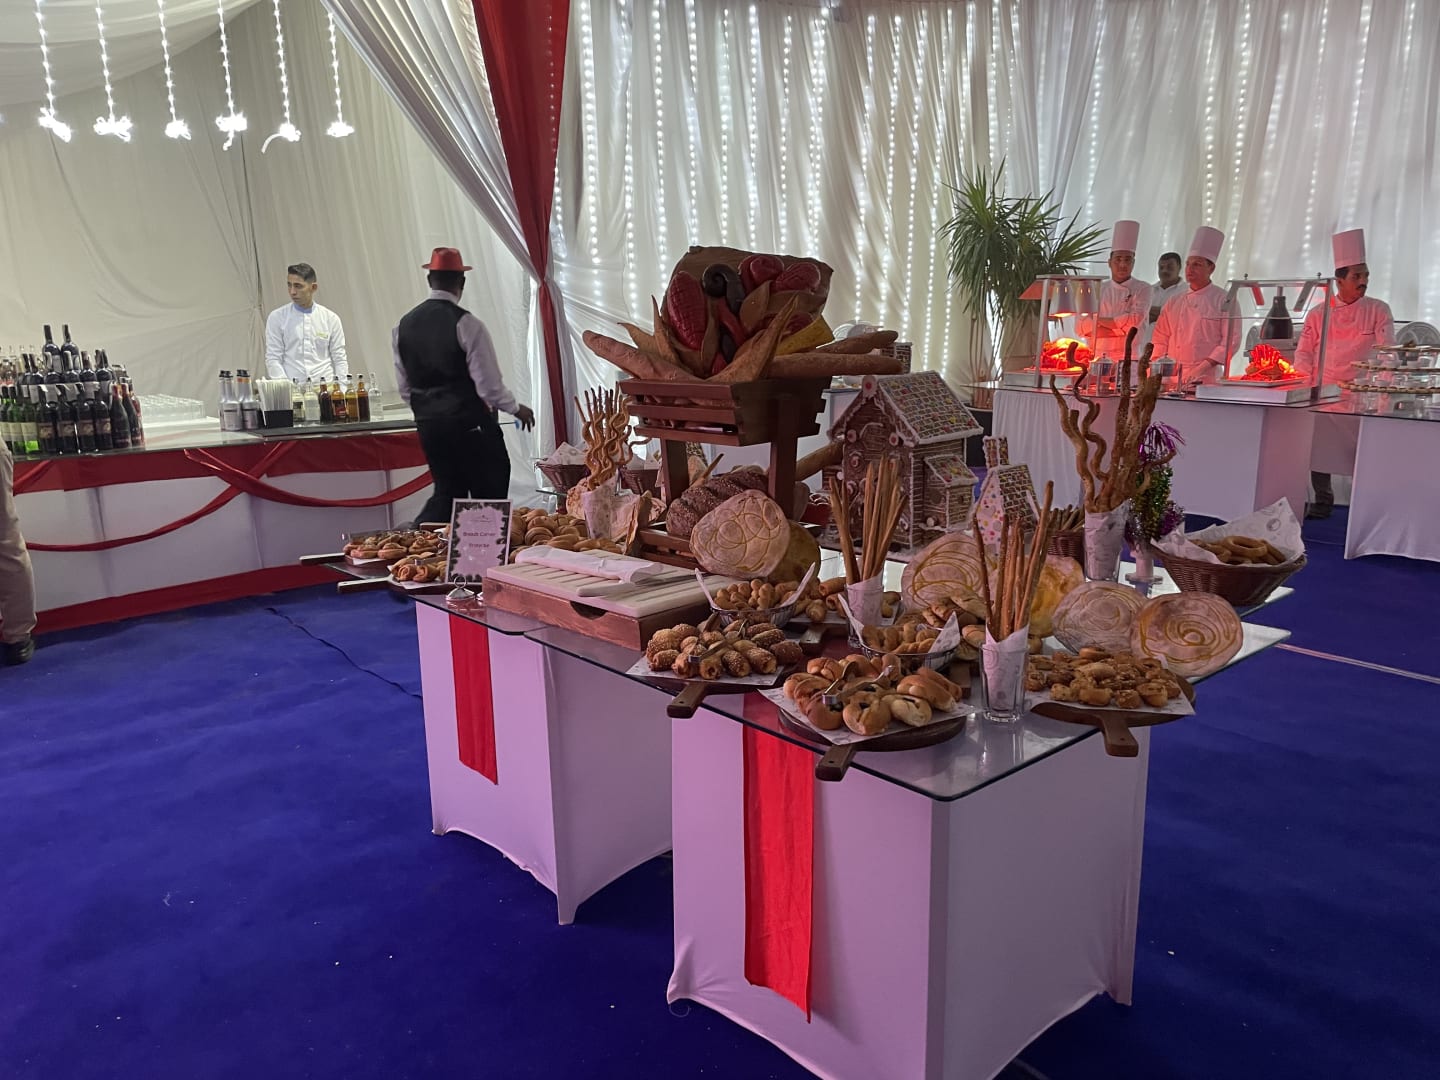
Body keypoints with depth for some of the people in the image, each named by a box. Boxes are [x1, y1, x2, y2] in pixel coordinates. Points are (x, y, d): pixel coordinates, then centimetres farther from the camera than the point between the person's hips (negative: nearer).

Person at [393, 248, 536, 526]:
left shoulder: (404, 325, 4)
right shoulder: (466, 324, -14)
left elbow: (404, 387, 10)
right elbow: (489, 385, -14)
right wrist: (516, 409, 3)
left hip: (429, 426, 6)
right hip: (470, 424, -6)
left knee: (447, 492, 17)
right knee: (490, 497, 7)